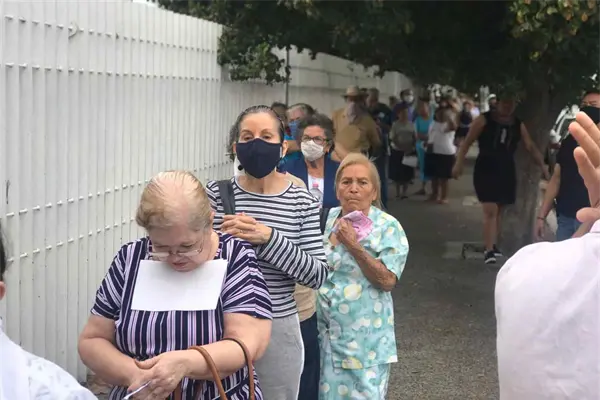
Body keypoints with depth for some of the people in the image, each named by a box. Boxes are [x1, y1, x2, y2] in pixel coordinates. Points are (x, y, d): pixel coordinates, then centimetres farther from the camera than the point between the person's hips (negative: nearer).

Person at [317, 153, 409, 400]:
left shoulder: (388, 228, -9)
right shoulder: (327, 219, 5)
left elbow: (387, 280, -18)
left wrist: (354, 247, -23)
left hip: (363, 337, -4)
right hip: (322, 331, 4)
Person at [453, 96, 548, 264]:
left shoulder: (518, 125, 6)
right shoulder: (484, 120, -6)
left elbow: (531, 147, 5)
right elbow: (468, 142, -7)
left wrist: (543, 166, -4)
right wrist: (459, 163, -15)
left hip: (506, 172, 5)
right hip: (485, 170, -5)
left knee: (498, 211, 14)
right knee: (490, 210, -13)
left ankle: (492, 245, 27)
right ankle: (489, 250, -13)